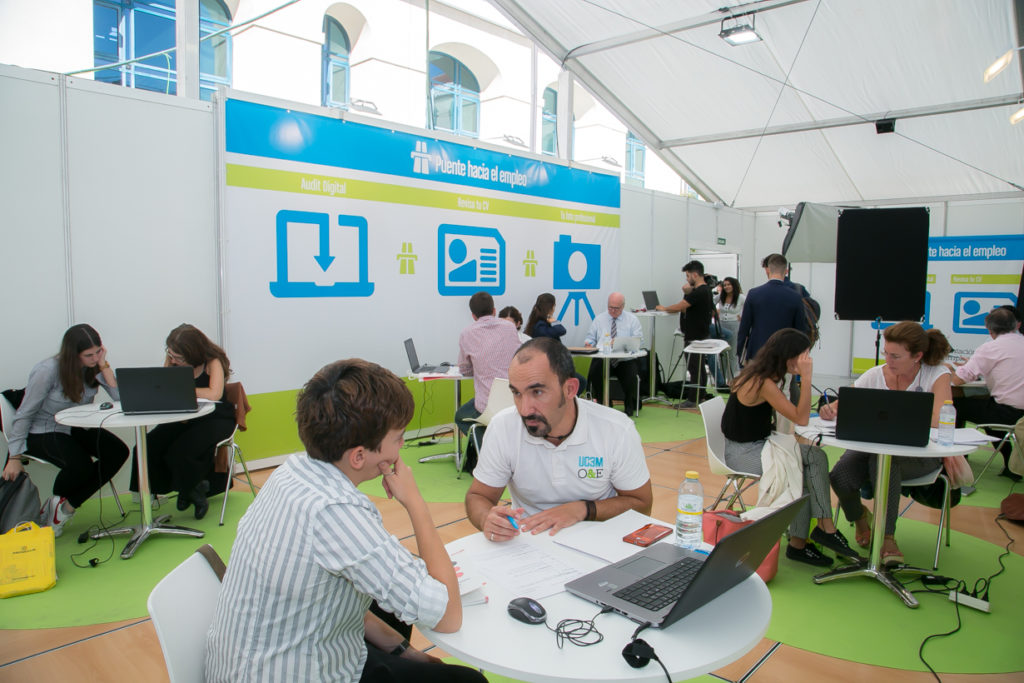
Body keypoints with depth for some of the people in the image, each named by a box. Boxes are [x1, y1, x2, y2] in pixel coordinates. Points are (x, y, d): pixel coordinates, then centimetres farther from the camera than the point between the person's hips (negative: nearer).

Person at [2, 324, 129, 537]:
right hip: (41, 432, -5)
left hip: (74, 429, 6)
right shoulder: (48, 371, -21)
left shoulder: (93, 366, -8)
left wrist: (104, 365, -22)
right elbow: (23, 414, -14)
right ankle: (57, 500, 7)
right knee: (81, 464, -30)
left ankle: (66, 506, -8)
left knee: (118, 452, -19)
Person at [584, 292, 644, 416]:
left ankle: (629, 406, 2)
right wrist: (588, 343, -12)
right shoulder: (599, 319, 14)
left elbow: (638, 341, -3)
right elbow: (590, 337, 14)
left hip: (625, 360, -1)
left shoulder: (632, 319, 8)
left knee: (631, 376, -30)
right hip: (602, 359, 1)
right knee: (594, 372, -30)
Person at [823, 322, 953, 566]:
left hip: (920, 455, -3)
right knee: (840, 477, -25)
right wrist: (829, 410, -27)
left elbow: (939, 422, -23)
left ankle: (887, 537, -21)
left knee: (883, 459, -36)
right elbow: (838, 406, -2)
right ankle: (859, 516, 13)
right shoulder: (875, 376, -1)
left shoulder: (937, 375, -7)